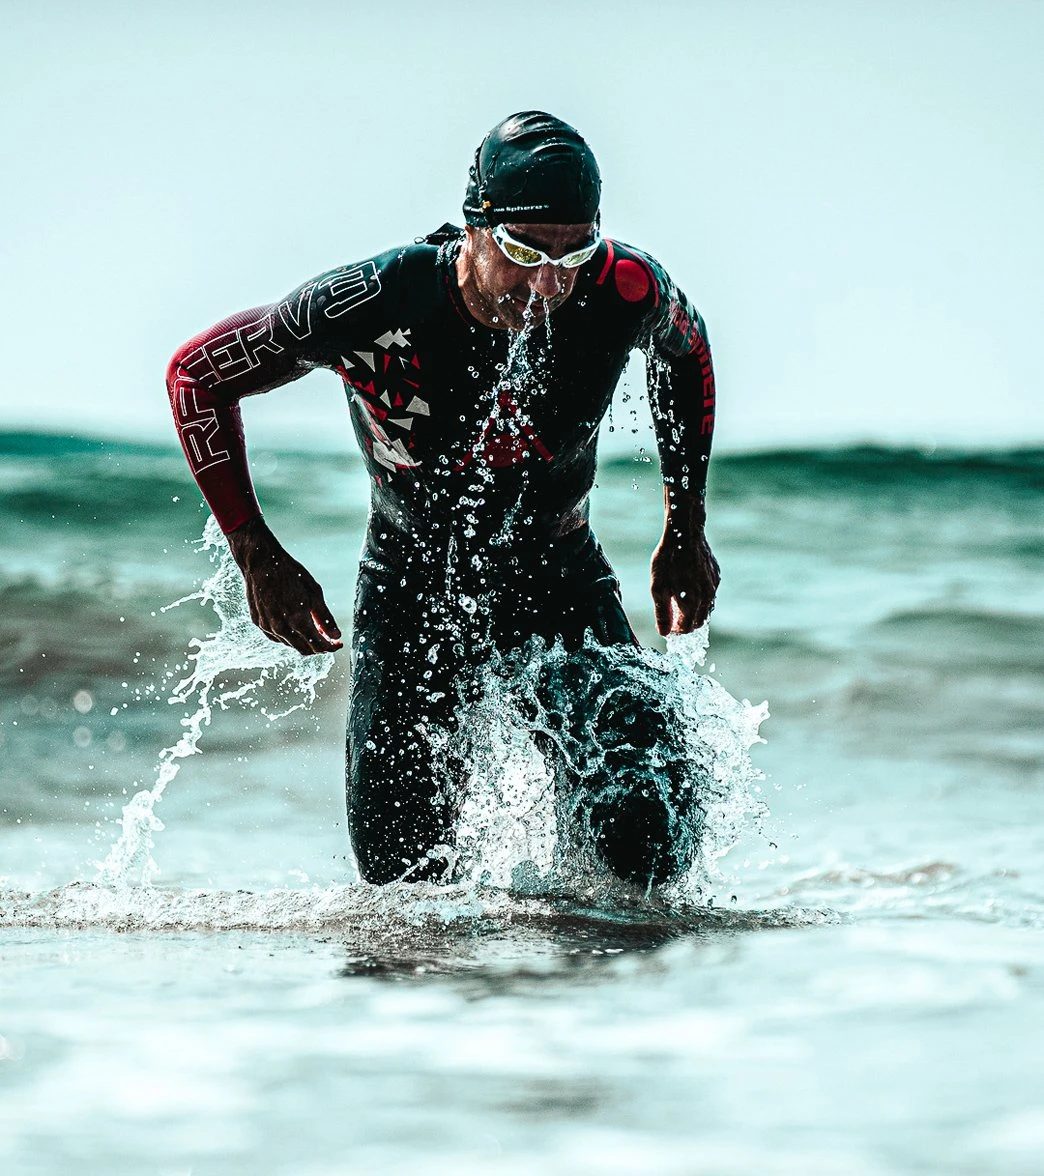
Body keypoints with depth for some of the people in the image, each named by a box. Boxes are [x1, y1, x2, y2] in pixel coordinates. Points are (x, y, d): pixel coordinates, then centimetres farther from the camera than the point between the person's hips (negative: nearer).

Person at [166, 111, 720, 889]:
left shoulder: (623, 291, -21)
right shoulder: (375, 306, -27)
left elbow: (684, 350, 6)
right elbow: (198, 375, -11)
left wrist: (686, 533, 6)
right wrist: (258, 556, -15)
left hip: (560, 583, 1)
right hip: (413, 591, -1)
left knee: (645, 841, -20)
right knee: (403, 878, -4)